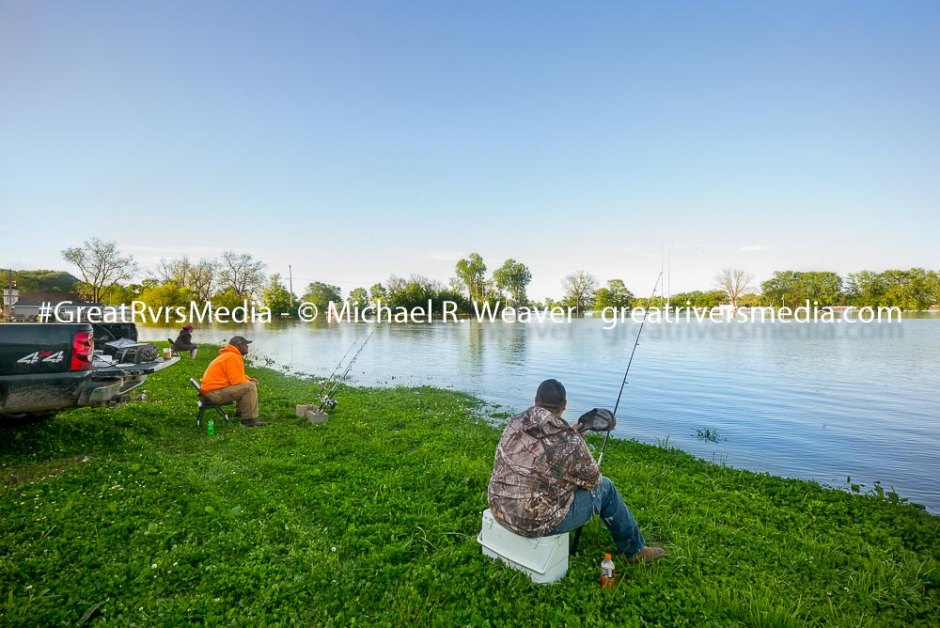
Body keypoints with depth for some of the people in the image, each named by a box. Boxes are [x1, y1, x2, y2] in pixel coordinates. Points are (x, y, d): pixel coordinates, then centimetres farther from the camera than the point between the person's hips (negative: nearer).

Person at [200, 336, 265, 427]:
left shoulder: (230, 355, 17)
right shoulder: (233, 357, -18)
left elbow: (237, 376, 25)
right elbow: (237, 380, -22)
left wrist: (249, 379, 7)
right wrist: (249, 382, -3)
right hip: (215, 392, -11)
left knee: (250, 383, 20)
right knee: (250, 387, -23)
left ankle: (240, 411, 26)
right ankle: (249, 419, -18)